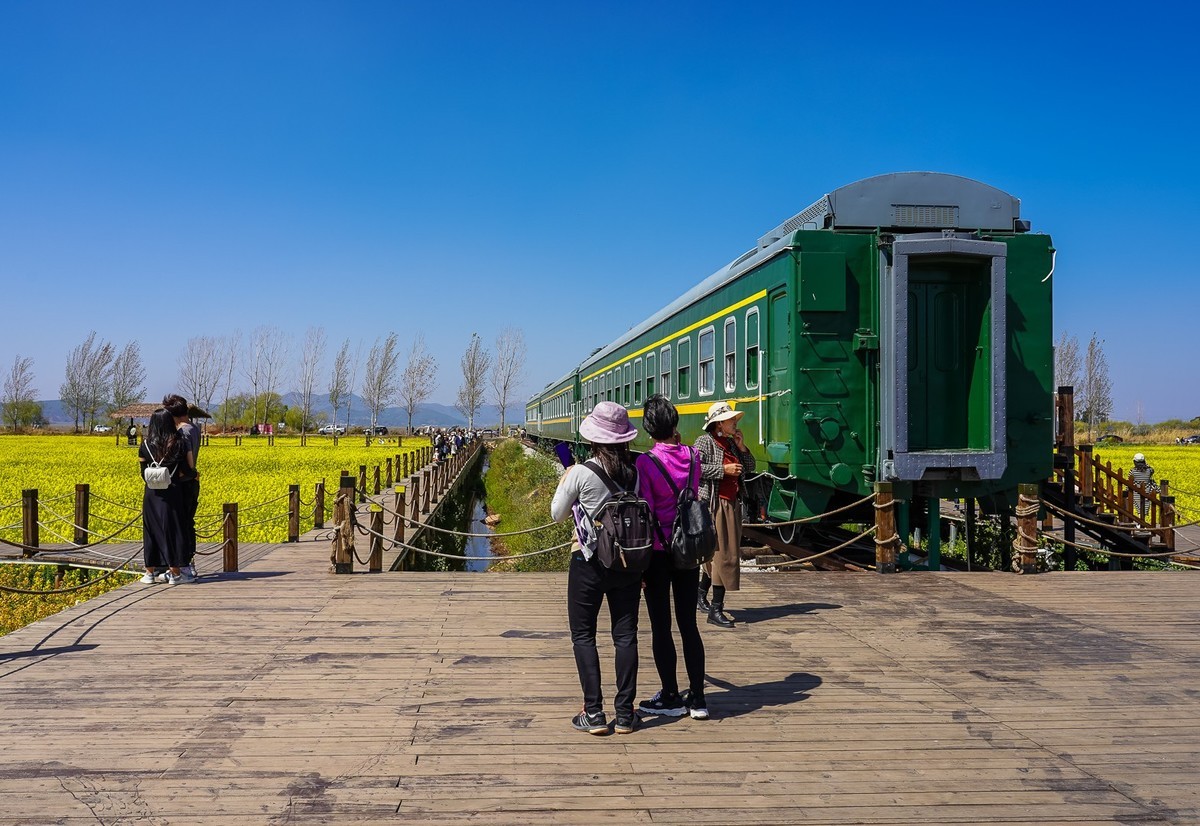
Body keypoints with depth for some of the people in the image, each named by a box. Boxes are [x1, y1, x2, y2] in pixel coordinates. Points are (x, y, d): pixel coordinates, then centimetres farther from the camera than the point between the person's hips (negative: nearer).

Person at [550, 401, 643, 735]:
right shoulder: (636, 472, -3)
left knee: (583, 635, 7)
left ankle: (594, 714, 5)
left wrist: (563, 483, 16)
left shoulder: (581, 473, -14)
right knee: (625, 635, 9)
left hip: (589, 563, -3)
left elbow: (557, 514, -2)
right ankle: (625, 714, 13)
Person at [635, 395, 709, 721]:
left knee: (660, 626, 6)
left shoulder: (646, 462, -15)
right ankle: (697, 698, 16)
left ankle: (671, 698, 14)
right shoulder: (692, 456, -1)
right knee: (688, 623, 12)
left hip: (658, 550, -5)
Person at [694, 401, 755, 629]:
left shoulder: (731, 443, 14)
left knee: (716, 553, 15)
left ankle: (700, 594, 35)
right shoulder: (705, 441, -7)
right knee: (722, 554, -9)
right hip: (712, 504, -8)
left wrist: (742, 446, 3)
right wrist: (723, 469, -19)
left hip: (732, 505, 8)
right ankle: (716, 610, -5)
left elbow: (750, 468, 17)